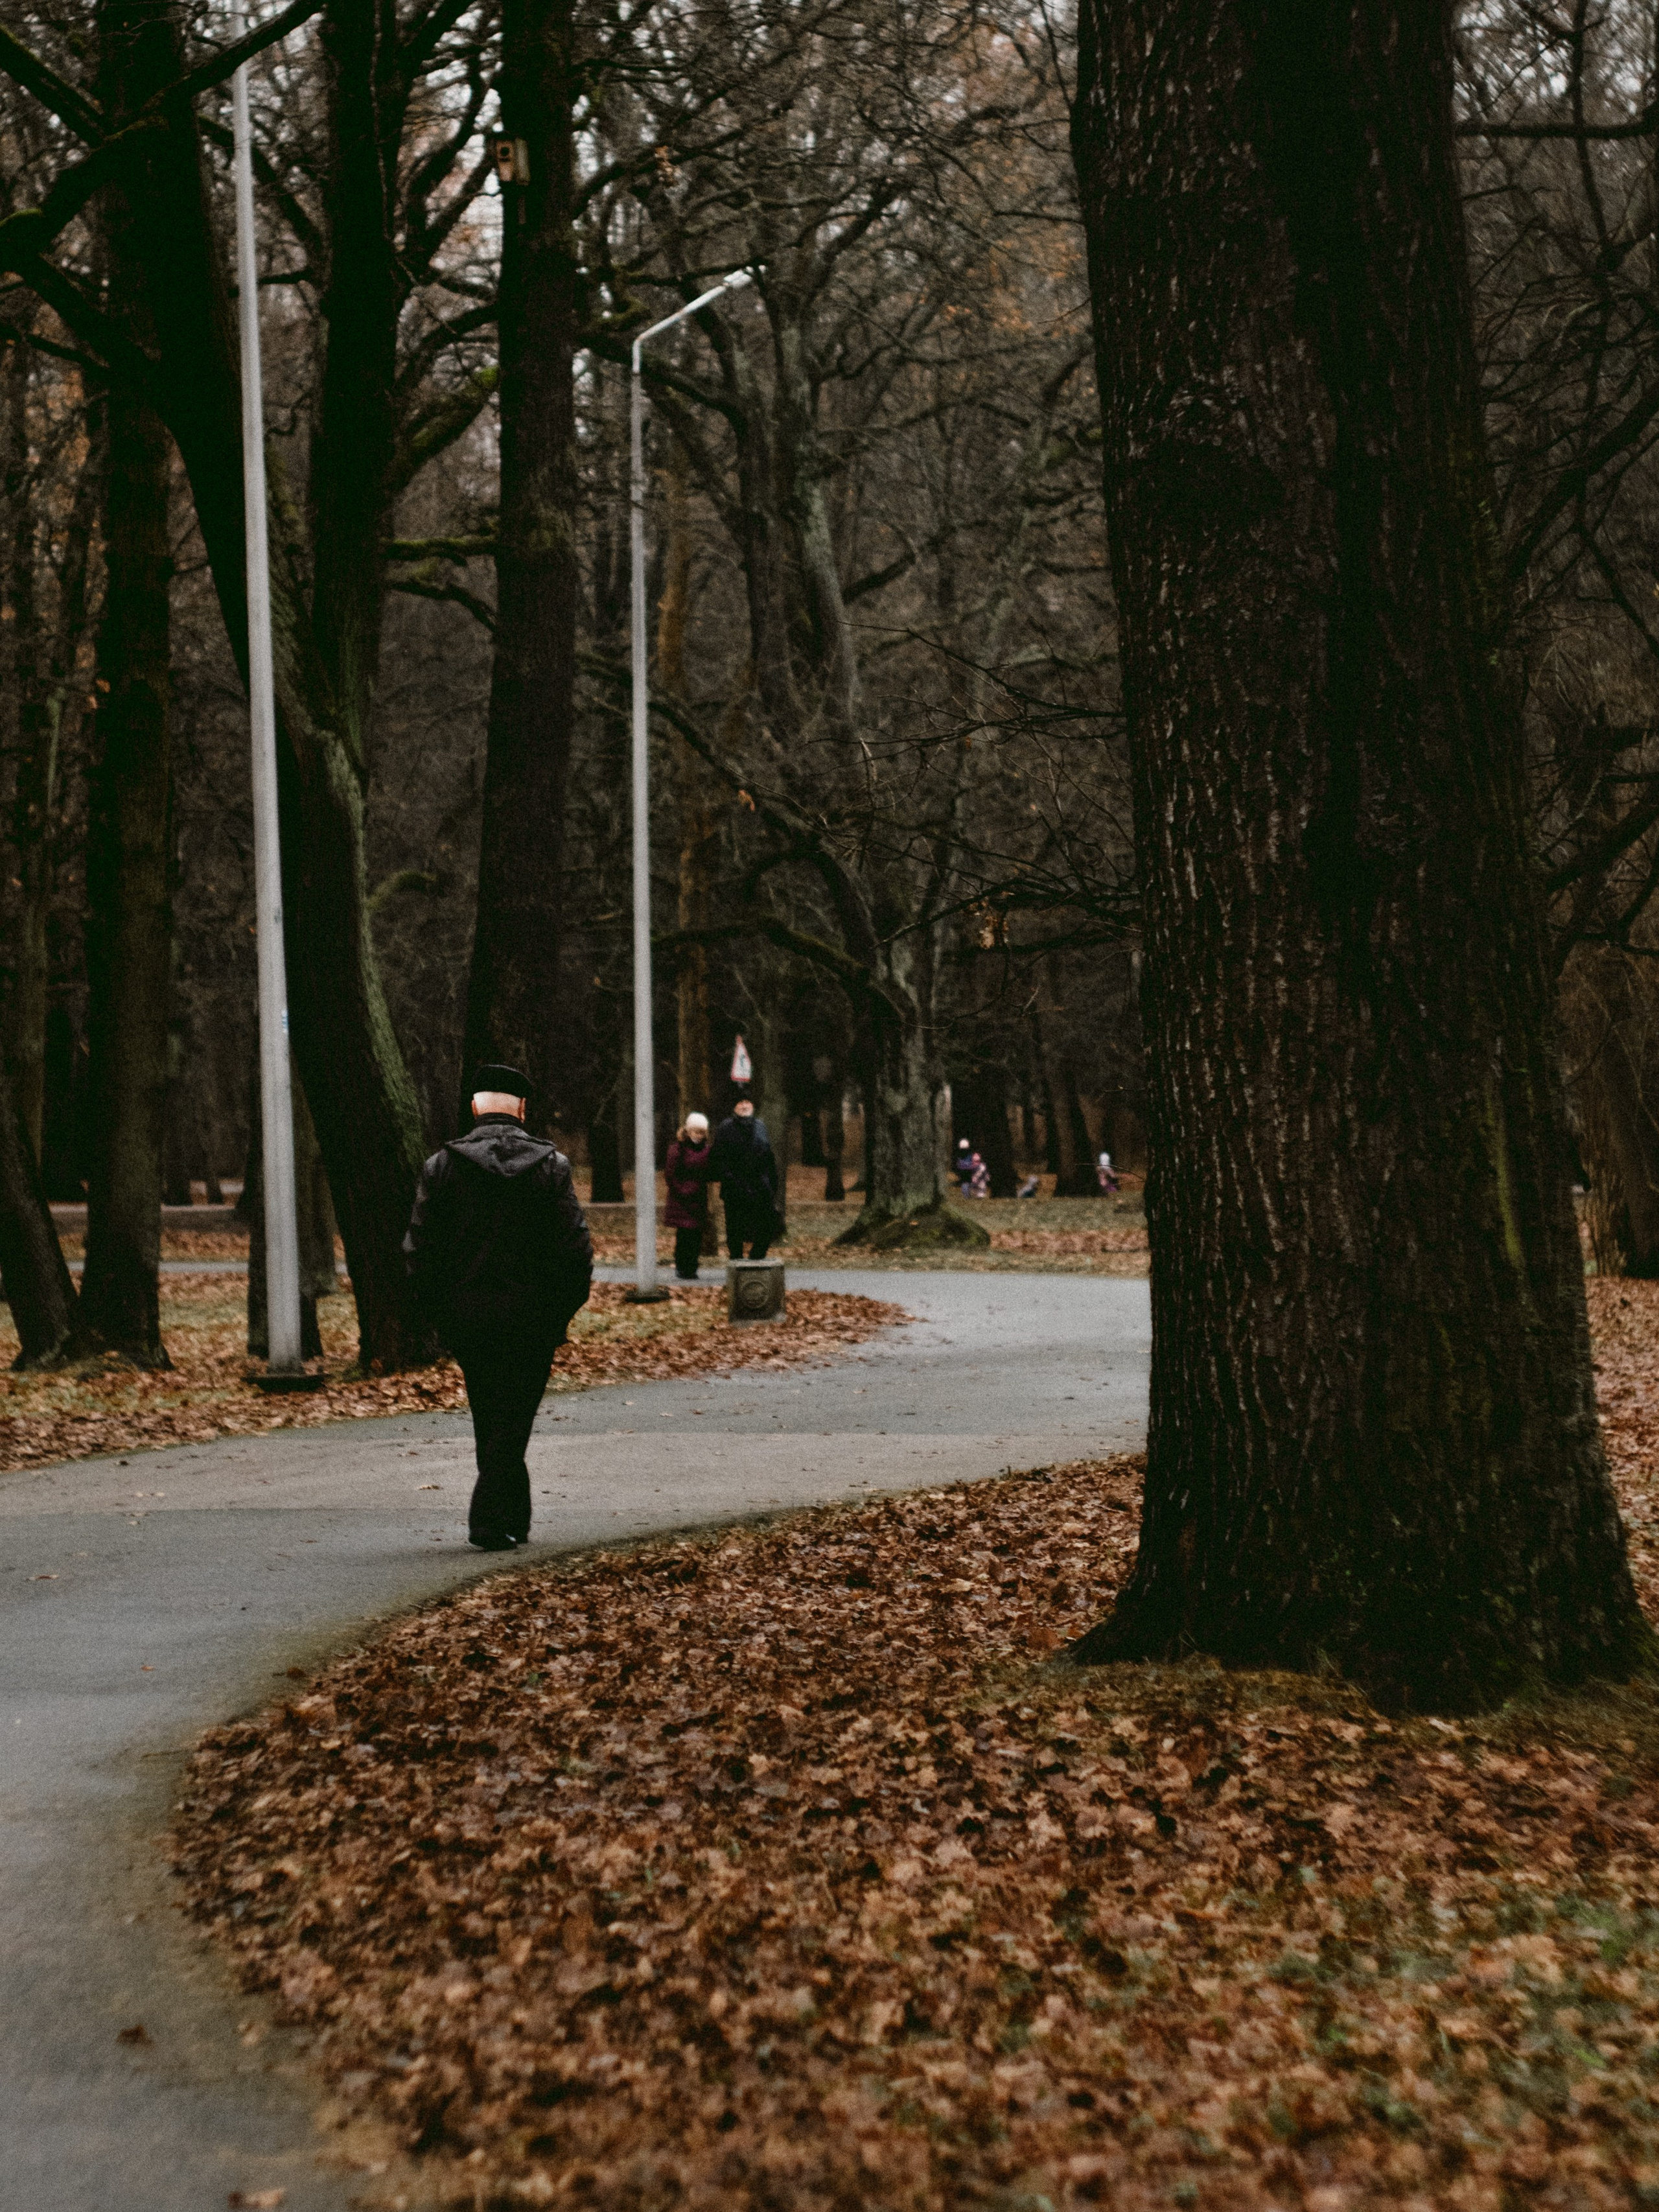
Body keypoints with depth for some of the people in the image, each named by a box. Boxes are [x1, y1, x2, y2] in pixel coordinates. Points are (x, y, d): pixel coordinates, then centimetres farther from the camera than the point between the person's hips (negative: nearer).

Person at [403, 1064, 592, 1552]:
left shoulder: (442, 1166, -2)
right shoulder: (551, 1166, -3)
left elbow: (418, 1249, -3)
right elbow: (575, 1248, -5)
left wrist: (439, 1310, 6)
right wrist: (564, 1310, 4)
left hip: (465, 1313, 1)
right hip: (533, 1316, -1)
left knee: (489, 1416, 15)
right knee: (514, 1417, 4)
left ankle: (513, 1520, 22)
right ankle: (491, 1522, -3)